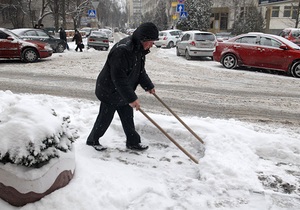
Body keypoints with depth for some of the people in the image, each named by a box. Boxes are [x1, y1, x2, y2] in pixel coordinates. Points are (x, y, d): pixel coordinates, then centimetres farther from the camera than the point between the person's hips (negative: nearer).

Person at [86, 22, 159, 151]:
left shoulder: (139, 49, -1)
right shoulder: (122, 50, -32)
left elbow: (140, 70, 13)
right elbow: (119, 78, -33)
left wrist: (148, 86, 7)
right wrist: (132, 98, -31)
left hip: (124, 92, 8)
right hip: (110, 91, -8)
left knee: (128, 118, 14)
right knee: (105, 118, 8)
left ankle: (133, 142, 27)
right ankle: (92, 140, 30)